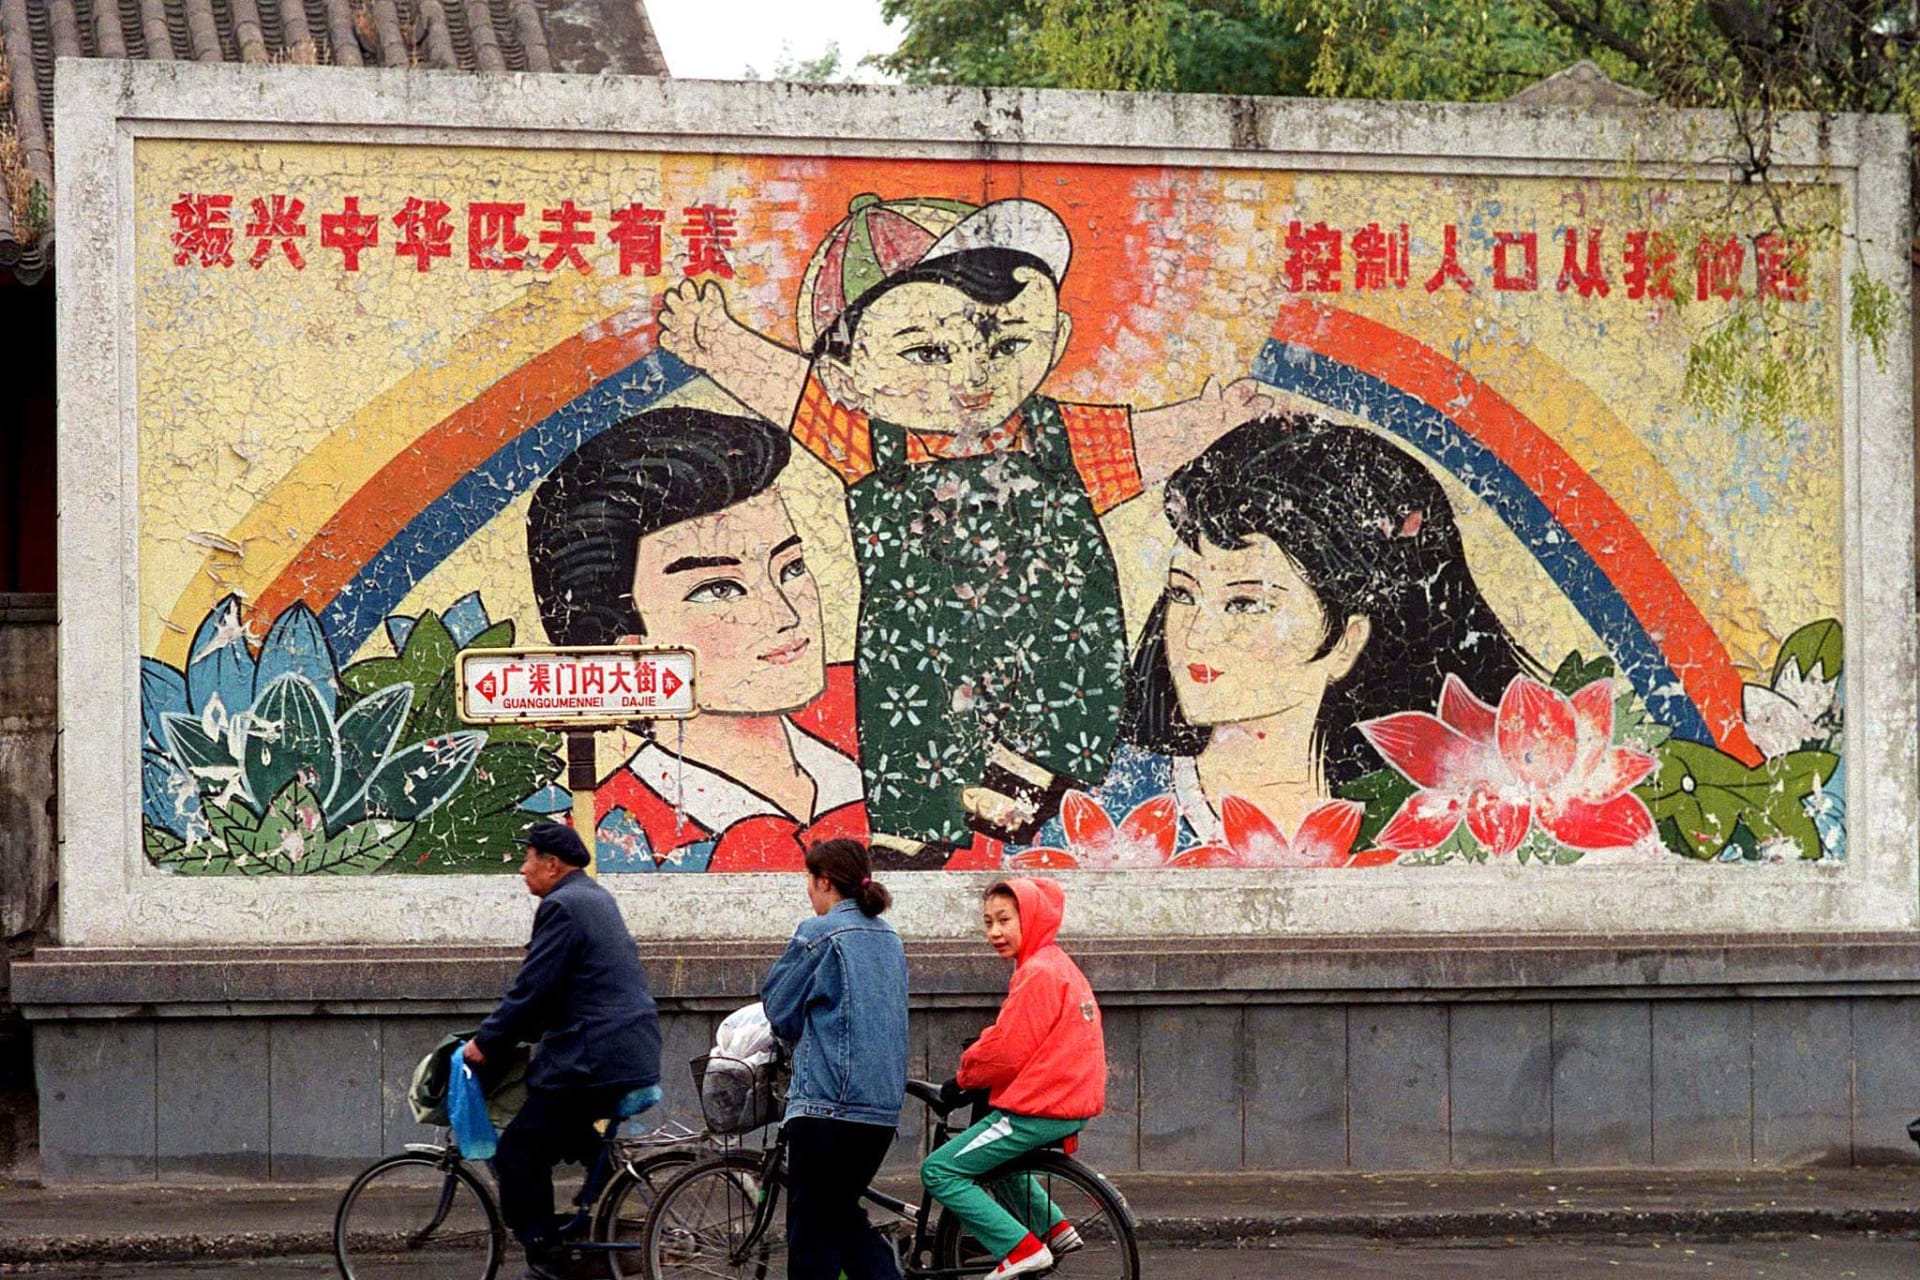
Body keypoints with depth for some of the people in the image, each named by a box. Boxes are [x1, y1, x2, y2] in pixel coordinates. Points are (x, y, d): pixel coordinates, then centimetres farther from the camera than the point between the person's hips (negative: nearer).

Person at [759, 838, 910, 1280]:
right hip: (884, 1107, 7)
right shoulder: (889, 938, 13)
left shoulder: (819, 934, -10)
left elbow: (779, 1008, -1)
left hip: (828, 1101, -7)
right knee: (842, 1215, 18)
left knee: (812, 1231, 0)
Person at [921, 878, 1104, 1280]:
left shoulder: (1037, 974, -17)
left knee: (939, 1171, -6)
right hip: (1071, 1101, 10)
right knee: (995, 1155, 35)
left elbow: (1006, 1052, -19)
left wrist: (961, 1080, -2)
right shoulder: (1059, 965, 15)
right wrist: (973, 1075, 14)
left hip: (1036, 1110, -10)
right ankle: (1053, 1227, 24)